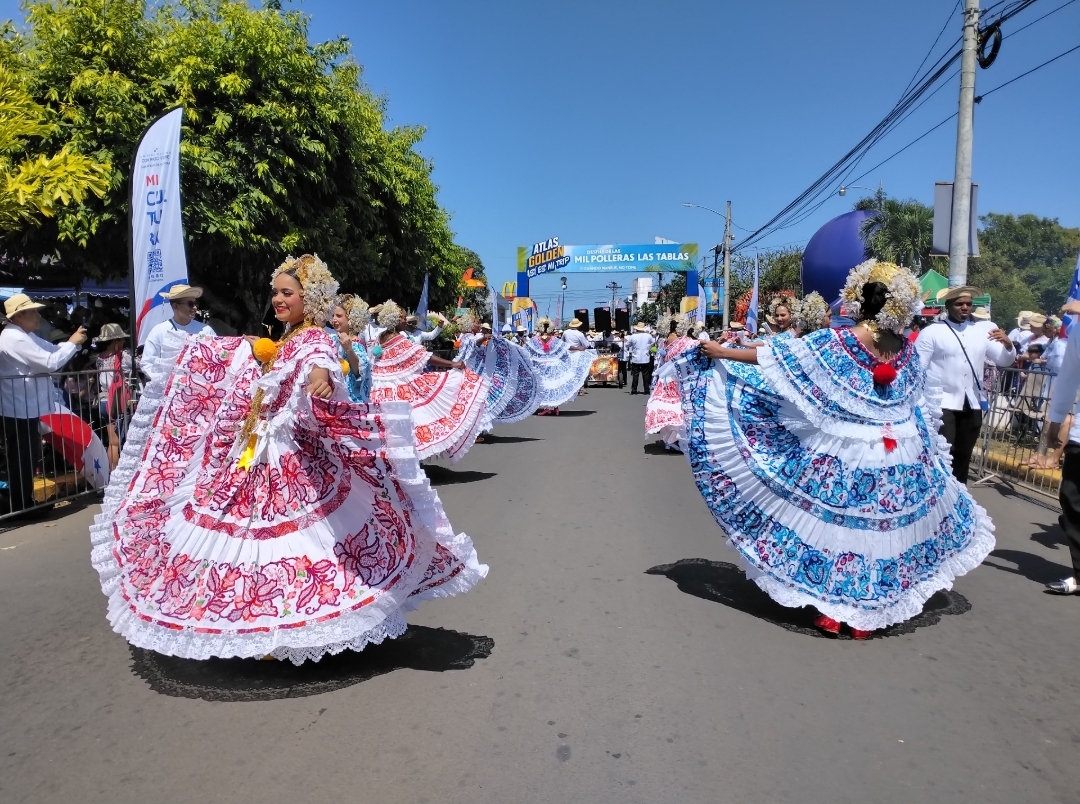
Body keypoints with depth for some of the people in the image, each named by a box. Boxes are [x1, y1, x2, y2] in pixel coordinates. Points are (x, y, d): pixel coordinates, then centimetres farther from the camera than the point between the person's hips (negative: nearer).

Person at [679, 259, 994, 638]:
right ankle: (866, 615, 23)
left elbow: (775, 356, -11)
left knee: (835, 524, 9)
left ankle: (833, 611, 17)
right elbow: (917, 404, 13)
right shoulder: (907, 350, 2)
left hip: (843, 454, -4)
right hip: (902, 454, 4)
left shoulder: (834, 341, -13)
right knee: (881, 528, 14)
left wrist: (722, 353, -3)